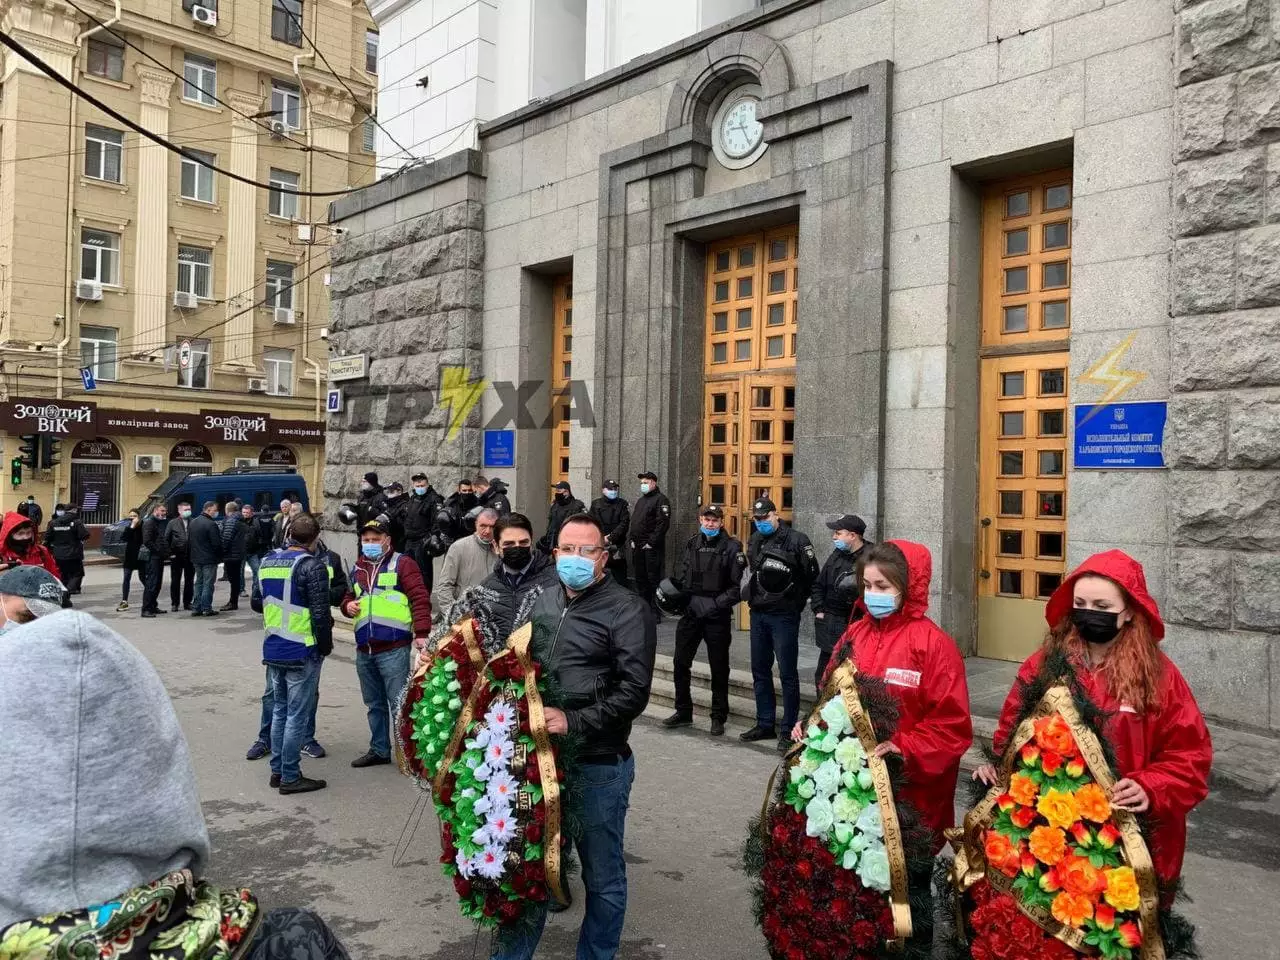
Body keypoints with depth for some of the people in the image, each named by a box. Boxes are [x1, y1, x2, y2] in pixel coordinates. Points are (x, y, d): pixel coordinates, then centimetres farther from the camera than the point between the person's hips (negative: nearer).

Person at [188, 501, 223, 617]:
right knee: (208, 583, -2)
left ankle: (196, 608, 15)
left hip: (196, 558, 8)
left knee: (199, 583, 15)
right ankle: (206, 608, -2)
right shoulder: (211, 524, -17)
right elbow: (217, 544, -17)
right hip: (209, 559, -8)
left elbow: (188, 541, 16)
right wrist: (220, 555, -1)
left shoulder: (193, 522, 10)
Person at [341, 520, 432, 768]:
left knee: (399, 703, -5)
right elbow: (348, 597, 31)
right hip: (364, 650, 7)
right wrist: (348, 605, 6)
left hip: (393, 648, -7)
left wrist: (421, 633, -18)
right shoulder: (358, 568, 18)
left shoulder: (401, 564, -2)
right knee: (374, 705, 17)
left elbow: (420, 598, -10)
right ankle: (379, 750, 28)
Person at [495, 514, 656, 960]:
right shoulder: (543, 602, 10)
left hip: (598, 764, -5)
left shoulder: (627, 610, -9)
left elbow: (633, 692, -16)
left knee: (602, 877, 11)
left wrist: (573, 722, -23)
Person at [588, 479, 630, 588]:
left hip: (617, 547, -2)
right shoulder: (595, 503, 10)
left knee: (620, 578, -3)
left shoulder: (622, 504, 4)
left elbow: (624, 524, -6)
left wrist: (610, 538, -14)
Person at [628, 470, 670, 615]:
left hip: (651, 548, -8)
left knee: (653, 580, -6)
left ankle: (655, 612, -2)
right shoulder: (641, 500, 20)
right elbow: (633, 521, 24)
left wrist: (651, 542, -17)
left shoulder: (660, 499, -7)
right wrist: (631, 538, 10)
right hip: (637, 547, 8)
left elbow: (662, 523, -16)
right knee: (640, 579, 12)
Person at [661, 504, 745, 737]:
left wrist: (720, 602, -18)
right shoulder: (692, 544, 10)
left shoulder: (731, 547, -6)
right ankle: (683, 712, 24)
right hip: (691, 610, 5)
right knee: (681, 662, 9)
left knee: (719, 667, 6)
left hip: (717, 615, -5)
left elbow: (738, 584, -9)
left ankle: (718, 717, 18)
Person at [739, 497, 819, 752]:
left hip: (784, 616, -7)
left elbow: (812, 575, -9)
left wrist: (796, 600, -3)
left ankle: (789, 730, 7)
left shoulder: (796, 540, -10)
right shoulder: (754, 541, 10)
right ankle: (765, 724, 25)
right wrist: (752, 596, 11)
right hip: (758, 614, 7)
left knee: (787, 673, -1)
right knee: (760, 671, 13)